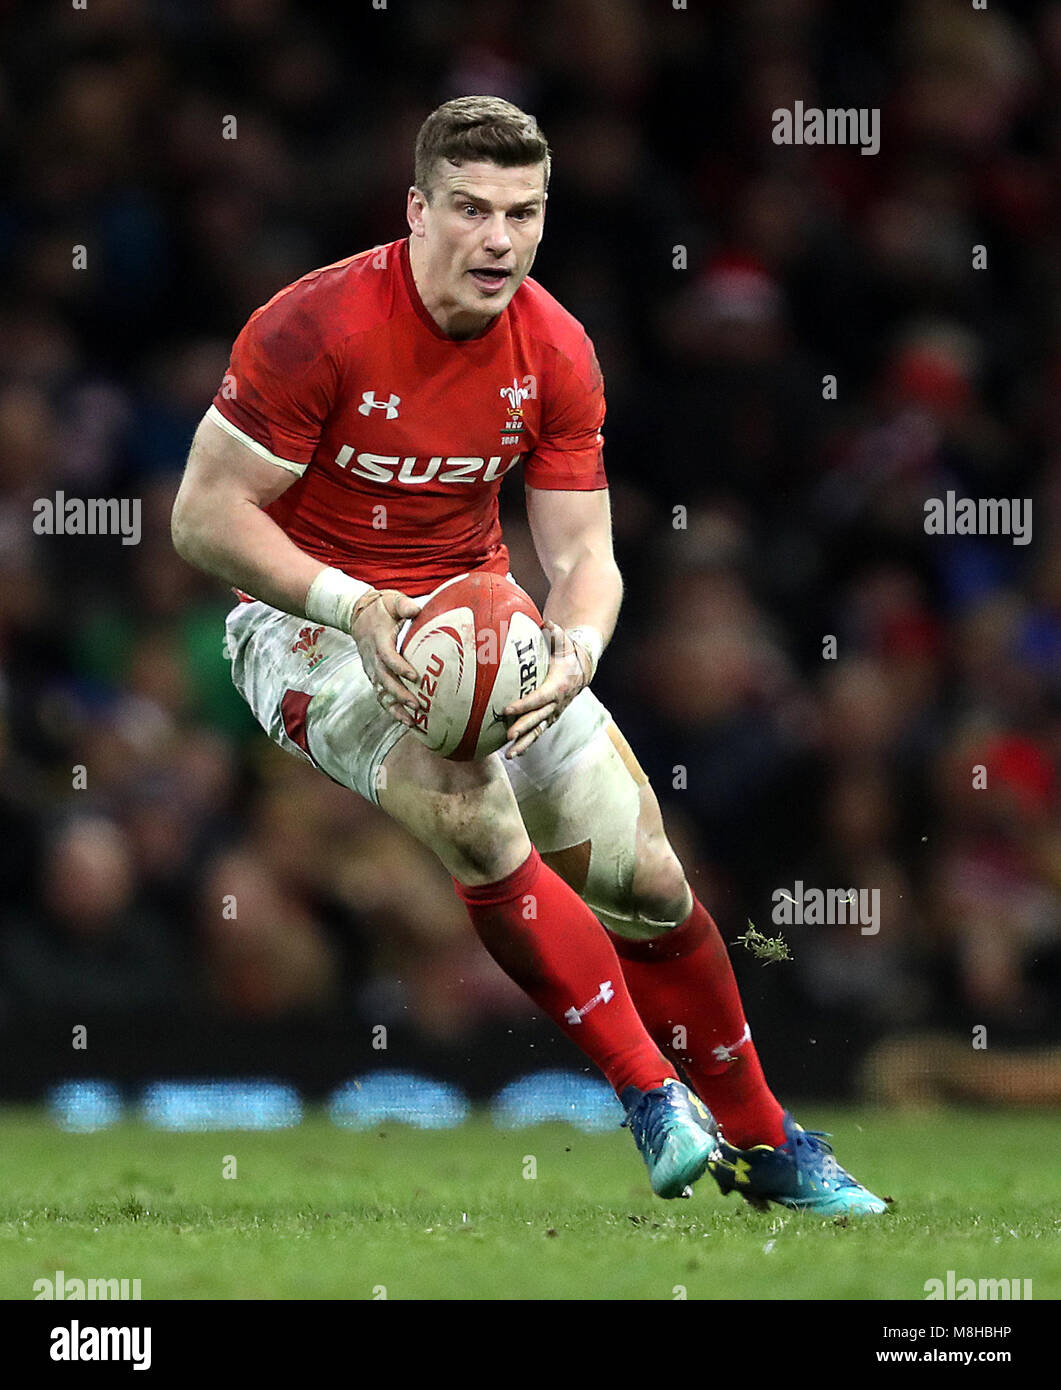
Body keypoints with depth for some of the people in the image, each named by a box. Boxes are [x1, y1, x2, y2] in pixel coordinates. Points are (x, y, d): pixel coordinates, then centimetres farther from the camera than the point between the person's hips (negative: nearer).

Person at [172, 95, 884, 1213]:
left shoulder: (554, 352, -4)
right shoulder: (315, 326, -19)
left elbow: (581, 552, -1)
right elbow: (205, 515, -17)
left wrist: (578, 646, -25)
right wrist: (355, 608, -30)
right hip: (310, 621, -5)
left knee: (646, 878, -1)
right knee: (472, 808, -33)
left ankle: (763, 1145, 19)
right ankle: (653, 1097, -25)